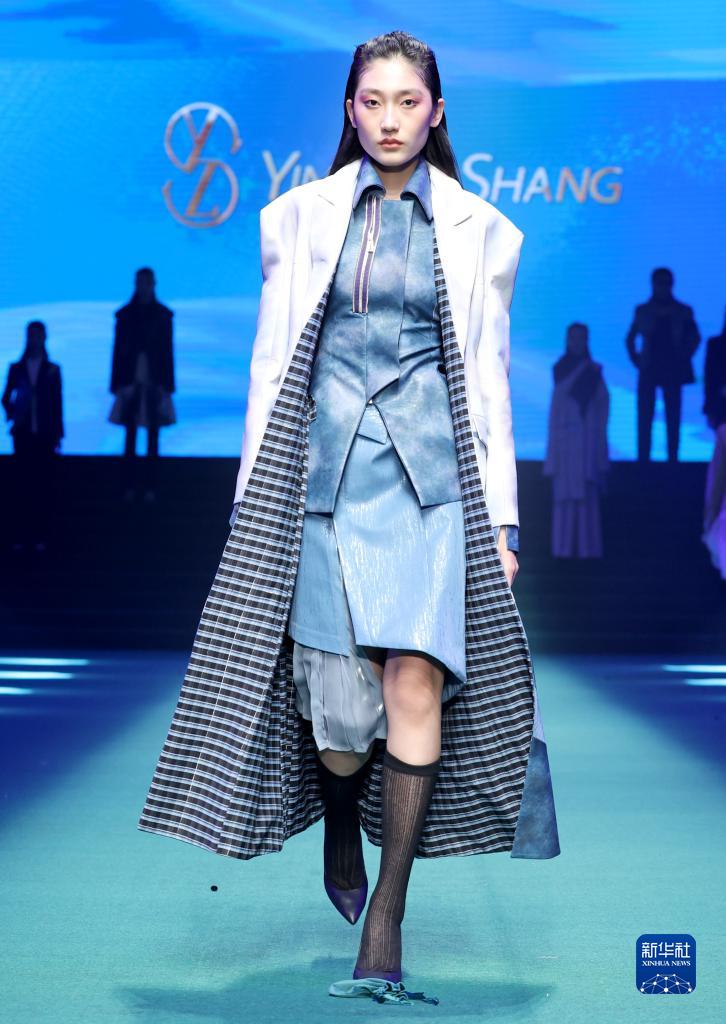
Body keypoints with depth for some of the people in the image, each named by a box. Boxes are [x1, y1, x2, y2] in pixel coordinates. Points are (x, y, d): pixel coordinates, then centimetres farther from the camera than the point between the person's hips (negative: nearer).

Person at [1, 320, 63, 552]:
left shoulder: (52, 370, 4)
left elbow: (57, 403, 4)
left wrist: (58, 434, 1)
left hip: (45, 434, -1)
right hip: (23, 433, 1)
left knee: (43, 484, -2)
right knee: (21, 483, -1)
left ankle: (40, 536, 0)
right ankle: (20, 536, 0)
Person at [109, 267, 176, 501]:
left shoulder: (163, 314, 4)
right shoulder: (124, 314, 5)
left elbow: (167, 350, 3)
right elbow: (118, 350, 4)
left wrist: (167, 385, -2)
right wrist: (117, 384, -1)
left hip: (154, 383, 0)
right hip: (131, 382, 1)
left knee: (153, 437, 0)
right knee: (130, 437, 0)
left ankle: (150, 488, 2)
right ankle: (130, 486, 3)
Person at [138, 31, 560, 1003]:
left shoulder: (477, 230, 9)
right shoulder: (301, 217, 10)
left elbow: (489, 378, 10)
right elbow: (270, 364, 11)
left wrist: (500, 517, 6)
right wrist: (254, 499, 6)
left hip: (433, 476, 0)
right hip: (325, 472, 0)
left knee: (417, 680, -12)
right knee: (337, 698, -5)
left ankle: (385, 922, -2)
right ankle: (340, 832, 30)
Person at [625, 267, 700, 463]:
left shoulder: (683, 312, 5)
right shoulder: (642, 311, 7)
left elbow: (695, 338, 13)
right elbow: (630, 339, 14)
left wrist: (683, 358, 2)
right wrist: (636, 360, 3)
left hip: (672, 372, 0)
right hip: (648, 371, 0)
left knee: (673, 420, -3)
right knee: (644, 419, -4)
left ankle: (673, 460, -2)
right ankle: (643, 460, -3)